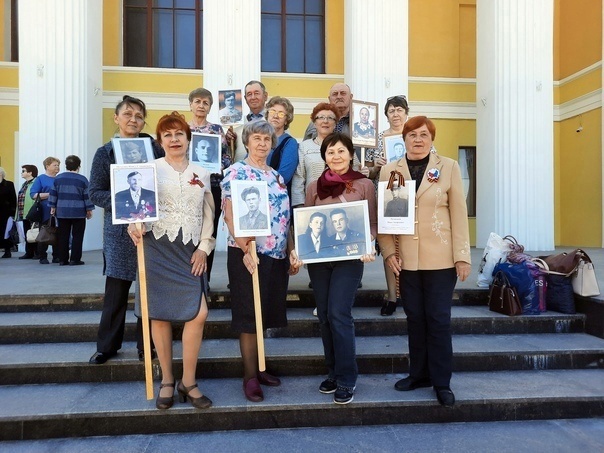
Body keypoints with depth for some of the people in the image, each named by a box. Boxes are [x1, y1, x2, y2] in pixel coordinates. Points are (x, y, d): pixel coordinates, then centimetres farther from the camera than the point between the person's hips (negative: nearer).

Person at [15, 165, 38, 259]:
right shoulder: (24, 184, 18)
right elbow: (20, 199, 22)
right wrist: (19, 213, 19)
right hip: (24, 213, 9)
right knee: (27, 234, 12)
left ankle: (37, 253, 4)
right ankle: (29, 253, 18)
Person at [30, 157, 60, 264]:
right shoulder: (40, 179, 3)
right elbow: (33, 194, -5)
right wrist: (49, 195, -15)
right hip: (45, 213, -3)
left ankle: (57, 256, 13)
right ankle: (42, 257, 10)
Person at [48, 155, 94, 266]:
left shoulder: (58, 178, 8)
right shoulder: (82, 179, -4)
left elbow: (53, 194, 10)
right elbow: (87, 196, -3)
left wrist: (53, 207, 18)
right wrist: (89, 210, 5)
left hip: (62, 211, 4)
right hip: (78, 212, -4)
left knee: (63, 236, 8)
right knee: (77, 236, 1)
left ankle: (62, 259, 10)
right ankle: (75, 259, -1)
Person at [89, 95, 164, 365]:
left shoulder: (155, 148, 5)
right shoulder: (105, 153, 5)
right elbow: (95, 192, 1)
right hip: (119, 228, 0)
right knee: (116, 290, 4)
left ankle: (146, 345, 19)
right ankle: (107, 345, 20)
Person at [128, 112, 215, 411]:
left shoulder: (201, 174, 14)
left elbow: (208, 215, 14)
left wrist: (204, 247, 4)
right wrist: (133, 225, -19)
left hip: (190, 251, 2)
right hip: (156, 248, -2)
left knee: (198, 313, -7)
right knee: (160, 314, 2)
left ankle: (188, 383, 9)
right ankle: (166, 381, 19)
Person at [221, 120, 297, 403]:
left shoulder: (276, 176, 15)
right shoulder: (236, 173, -5)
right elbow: (230, 215, -14)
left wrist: (292, 252, 15)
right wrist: (246, 250, -23)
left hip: (276, 256, 7)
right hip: (248, 255, -7)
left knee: (265, 314, 14)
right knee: (249, 315, 2)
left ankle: (257, 366, 29)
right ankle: (250, 376, 14)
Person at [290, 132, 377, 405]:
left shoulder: (364, 184, 1)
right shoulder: (314, 187, 8)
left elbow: (372, 223, 3)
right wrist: (296, 250, -6)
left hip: (349, 258, -3)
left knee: (339, 314, -10)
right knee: (324, 317, 8)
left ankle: (346, 379, 5)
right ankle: (333, 372, 24)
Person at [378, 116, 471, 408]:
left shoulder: (448, 167, 1)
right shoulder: (389, 171, 5)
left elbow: (459, 214, -1)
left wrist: (462, 256, -5)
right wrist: (388, 251, -7)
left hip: (440, 258, -2)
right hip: (406, 259, 2)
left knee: (439, 319, 3)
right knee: (415, 318, 11)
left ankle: (441, 382, 17)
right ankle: (419, 373, 27)